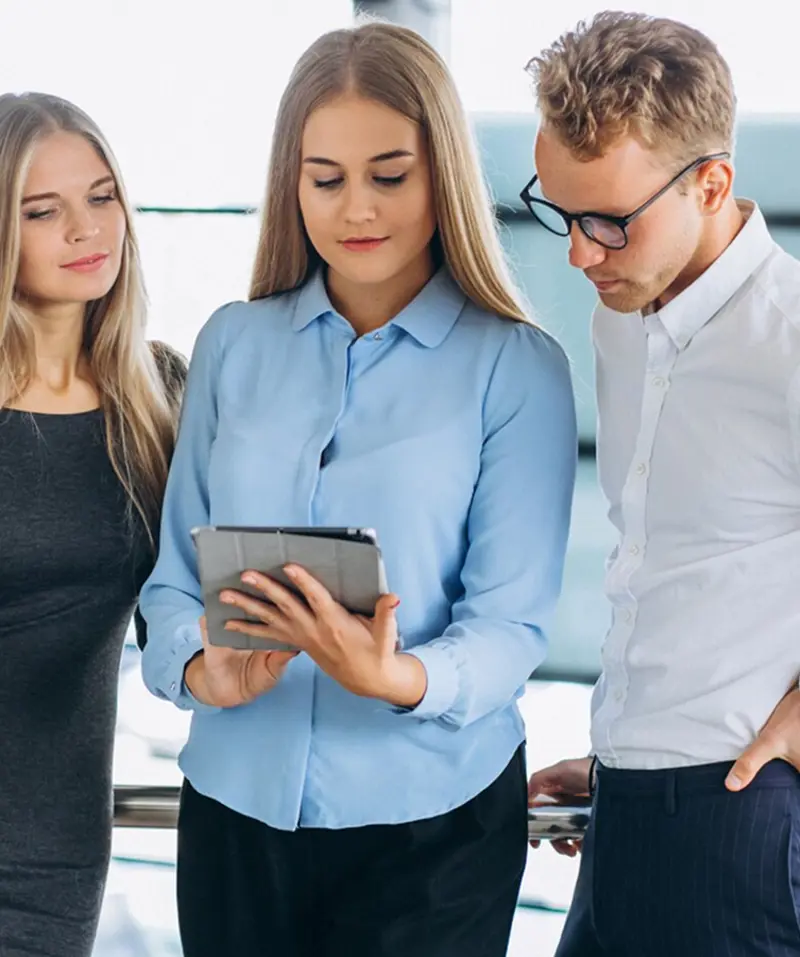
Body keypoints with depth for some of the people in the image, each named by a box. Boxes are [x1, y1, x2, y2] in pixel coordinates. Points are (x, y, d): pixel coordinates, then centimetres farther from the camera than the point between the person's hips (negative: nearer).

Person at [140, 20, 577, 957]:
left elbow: (512, 623, -8)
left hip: (430, 816, -3)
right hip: (236, 801, 3)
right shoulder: (231, 344, 7)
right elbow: (175, 573, 6)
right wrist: (203, 668, -16)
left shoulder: (518, 368, -4)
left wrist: (399, 678, -28)